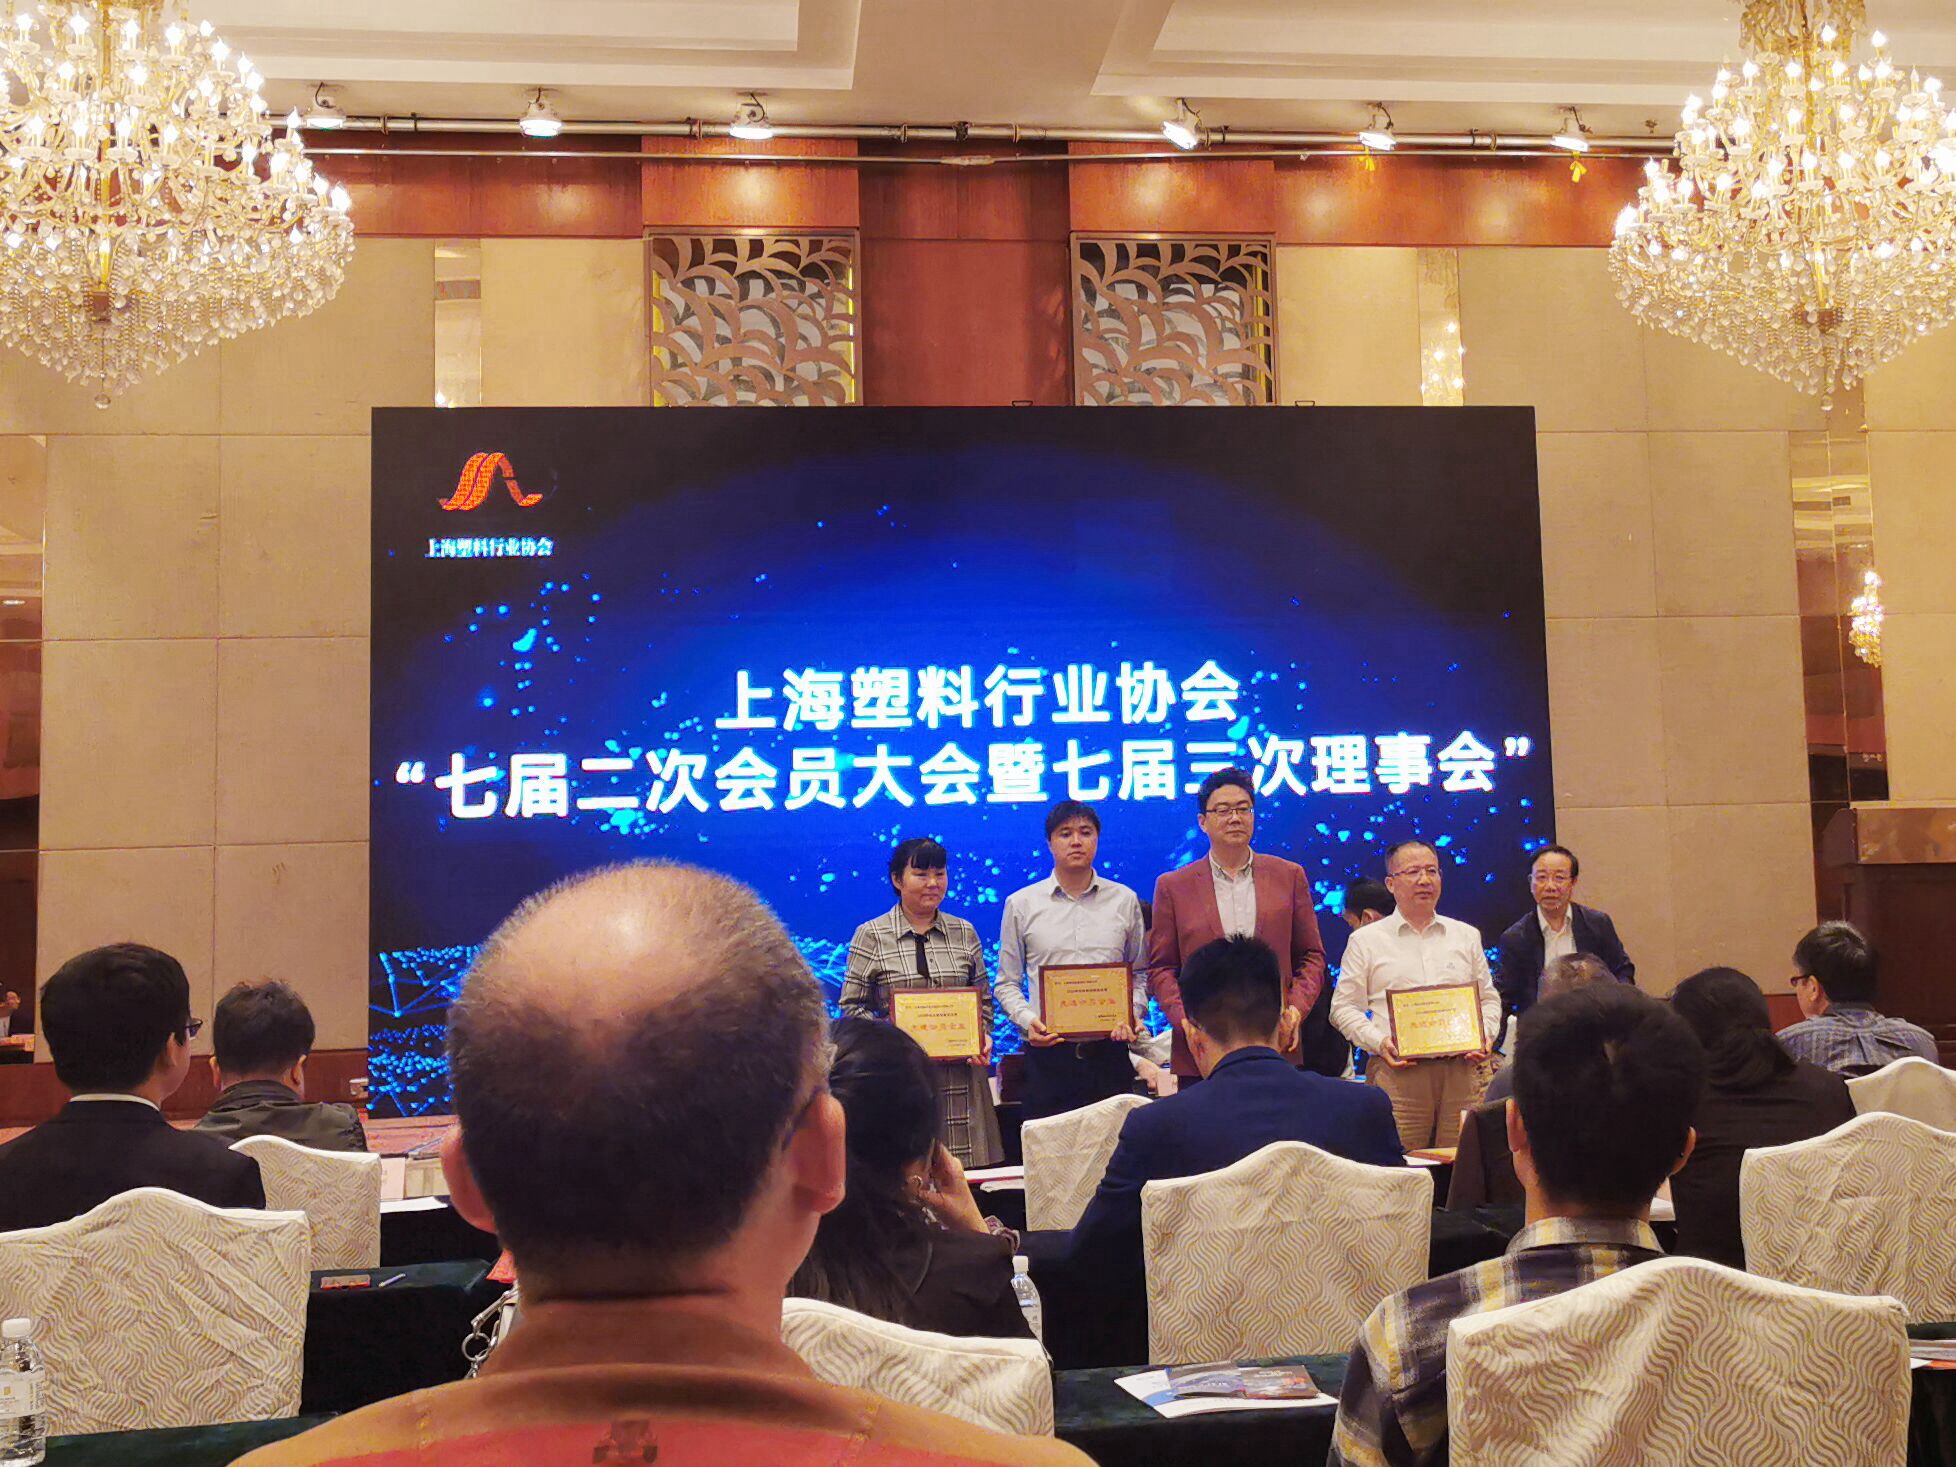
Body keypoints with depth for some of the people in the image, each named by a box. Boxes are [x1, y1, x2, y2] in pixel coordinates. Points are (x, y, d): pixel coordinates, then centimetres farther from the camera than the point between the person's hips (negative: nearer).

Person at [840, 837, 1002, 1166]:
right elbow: (852, 1006, 2)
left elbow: (984, 998, 19)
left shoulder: (964, 933, 13)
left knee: (966, 1169, -2)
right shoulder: (871, 935, 3)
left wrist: (983, 1036, 0)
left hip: (959, 1075, 3)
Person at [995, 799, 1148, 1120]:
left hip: (1109, 1049, 1)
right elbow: (1006, 983, 8)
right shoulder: (1021, 904, 5)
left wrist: (1131, 1015, -3)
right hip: (1047, 1050, -1)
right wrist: (1027, 1020, -9)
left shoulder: (1124, 900, 9)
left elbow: (1139, 974, 14)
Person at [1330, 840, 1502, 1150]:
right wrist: (1379, 1042, -10)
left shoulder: (1467, 936, 18)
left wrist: (1485, 1035, 2)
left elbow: (1489, 998, 21)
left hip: (1460, 1070, 3)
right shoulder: (1366, 941, 7)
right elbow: (1345, 1007, 5)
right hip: (1397, 1071, -3)